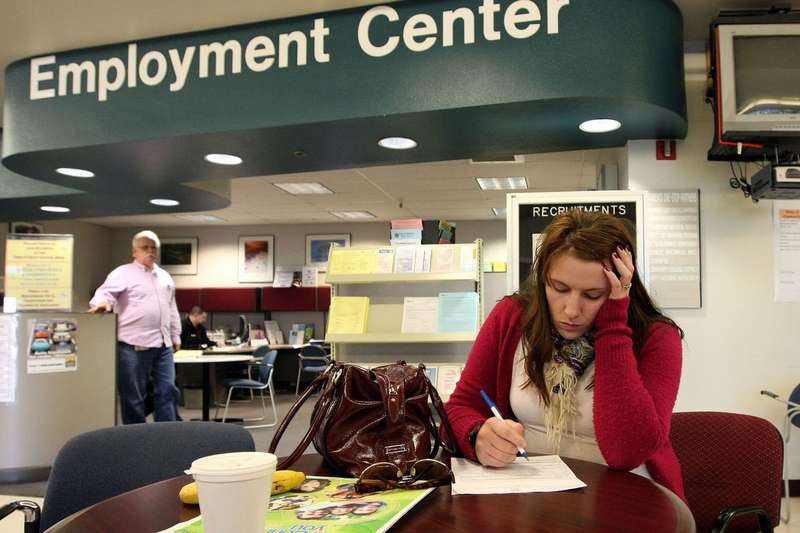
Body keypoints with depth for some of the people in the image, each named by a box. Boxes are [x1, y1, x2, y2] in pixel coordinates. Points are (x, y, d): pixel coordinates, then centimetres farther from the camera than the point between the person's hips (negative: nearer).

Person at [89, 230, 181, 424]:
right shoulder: (123, 273, -1)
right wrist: (102, 303, -37)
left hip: (163, 345, 6)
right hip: (135, 345, -6)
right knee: (133, 395, 2)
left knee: (167, 390, 5)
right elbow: (106, 292, -14)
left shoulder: (165, 276, 19)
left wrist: (176, 336, 22)